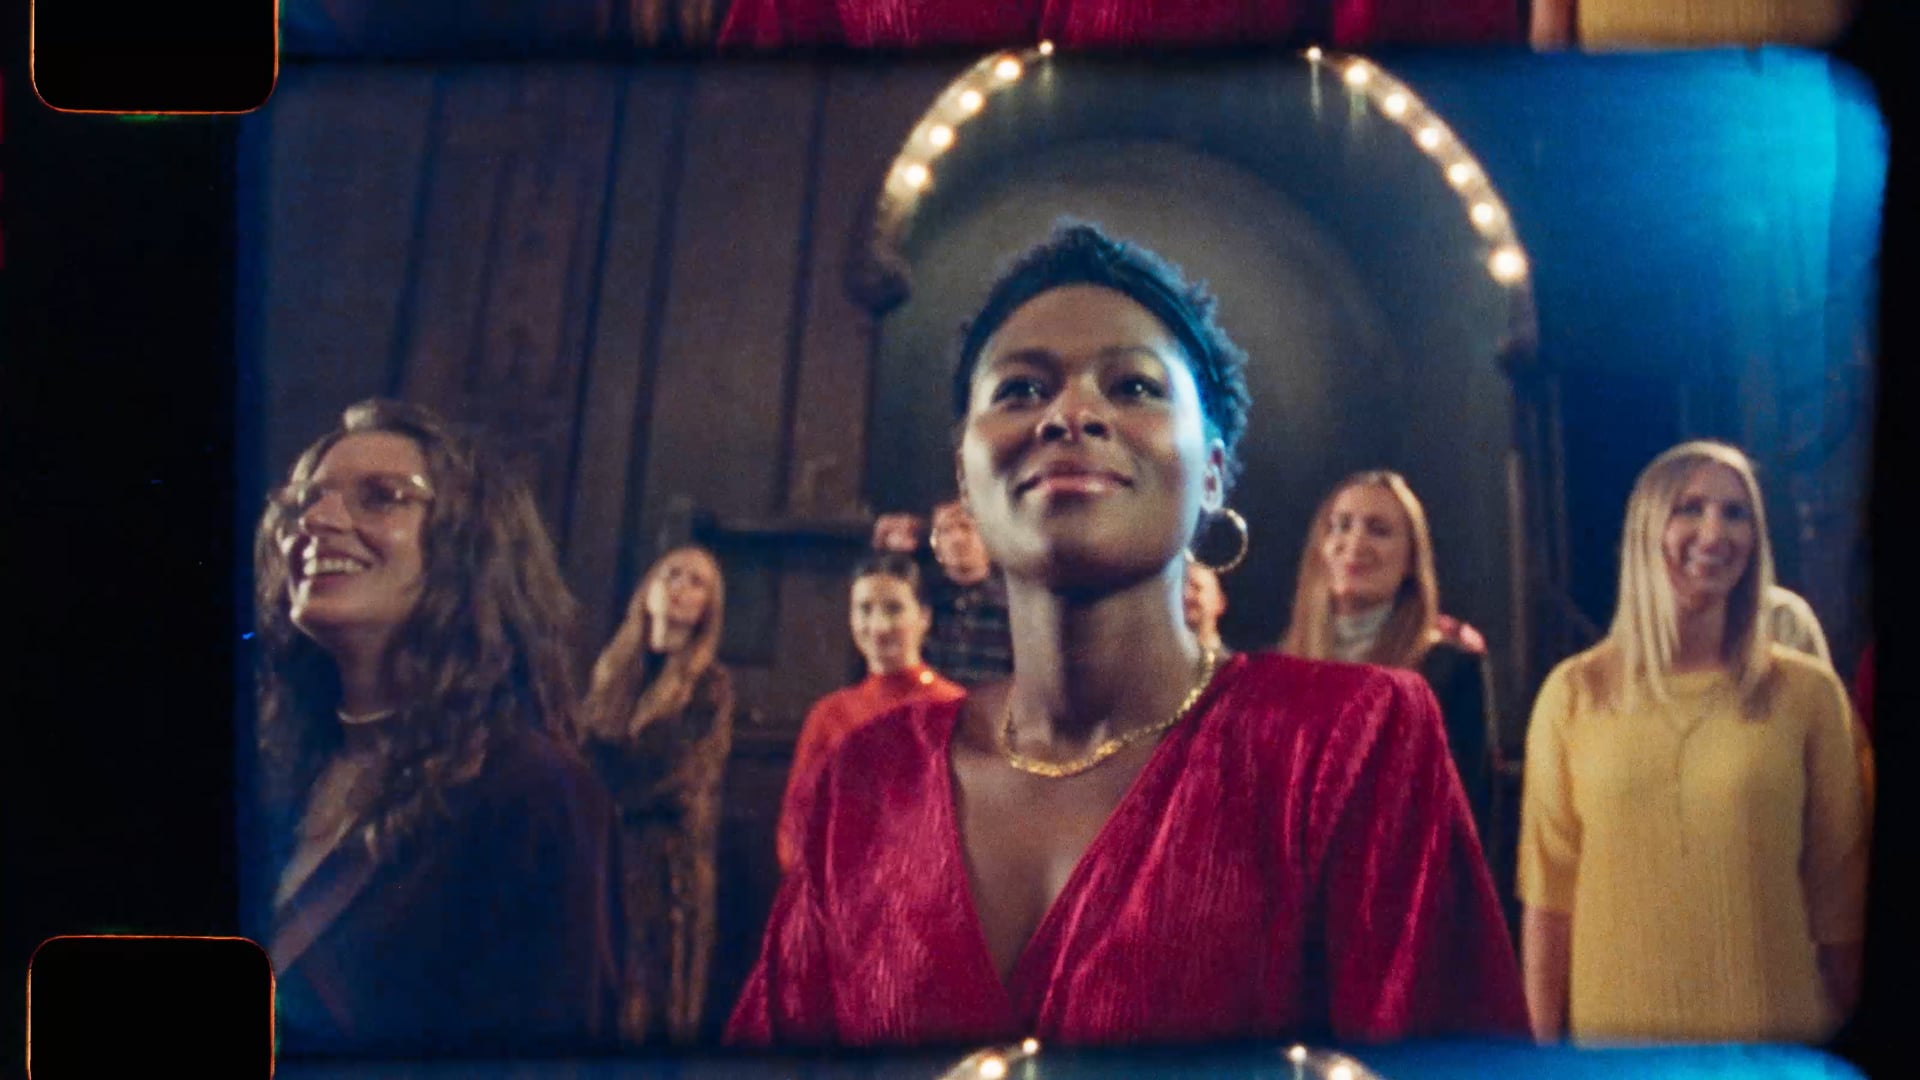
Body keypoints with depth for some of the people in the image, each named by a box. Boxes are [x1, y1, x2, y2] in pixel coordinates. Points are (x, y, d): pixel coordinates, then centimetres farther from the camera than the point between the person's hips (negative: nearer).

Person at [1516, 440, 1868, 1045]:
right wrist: (1547, 1051, -1)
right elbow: (1548, 891, 0)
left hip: (1777, 1037, 0)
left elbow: (1837, 888, 3)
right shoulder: (1575, 693, -1)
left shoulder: (1807, 692, -1)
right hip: (1615, 1034, 0)